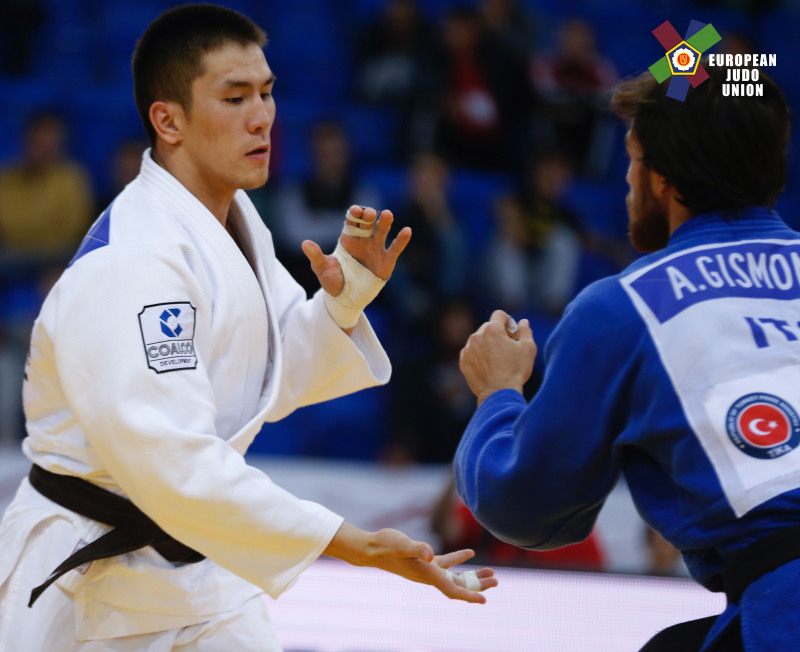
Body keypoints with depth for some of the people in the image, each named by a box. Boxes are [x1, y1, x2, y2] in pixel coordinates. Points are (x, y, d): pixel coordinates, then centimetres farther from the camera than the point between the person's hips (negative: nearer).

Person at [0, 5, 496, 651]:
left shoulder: (232, 216, 5)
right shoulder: (129, 263, -26)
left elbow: (271, 383, 12)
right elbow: (171, 461, -34)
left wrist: (345, 298, -8)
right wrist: (353, 545, -36)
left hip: (196, 567, 8)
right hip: (91, 589, -8)